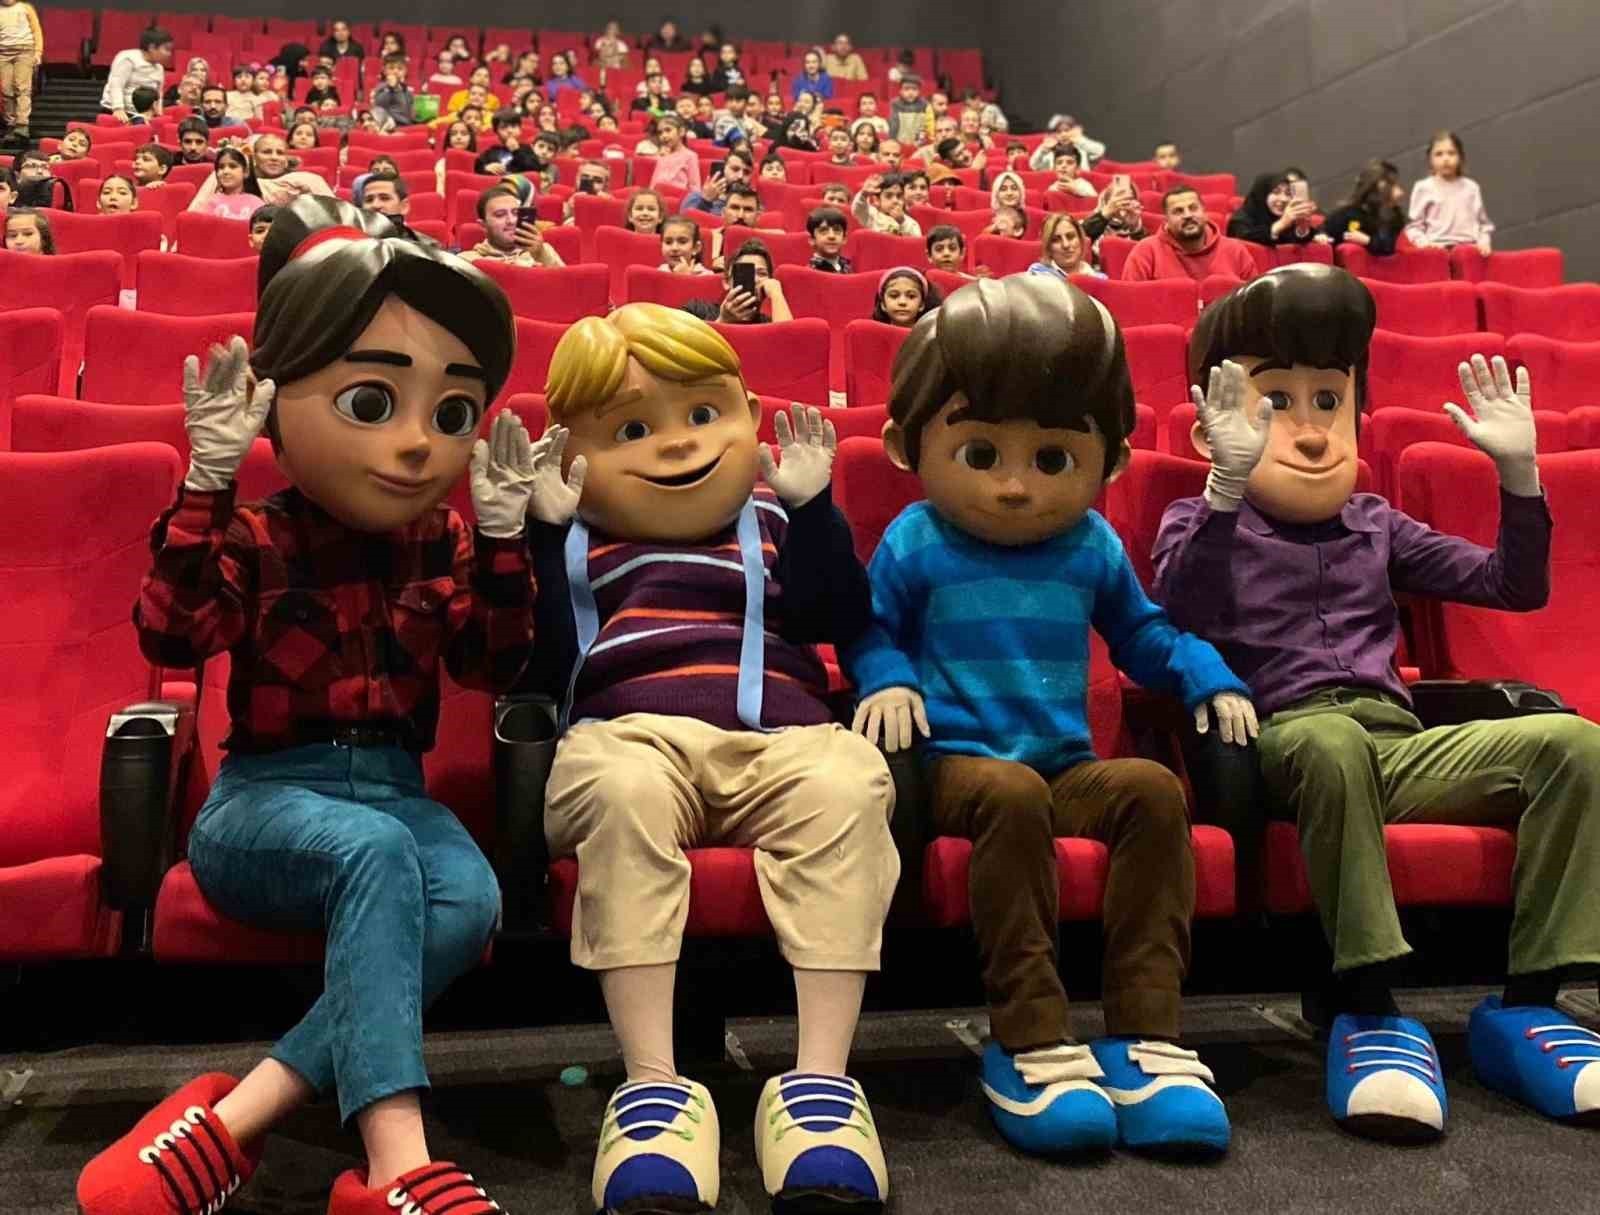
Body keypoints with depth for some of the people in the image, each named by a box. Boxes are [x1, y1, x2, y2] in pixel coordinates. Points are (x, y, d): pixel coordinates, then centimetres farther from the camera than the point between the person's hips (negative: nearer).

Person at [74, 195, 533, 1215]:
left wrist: (505, 536, -10)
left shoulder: (442, 542, 7)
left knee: (468, 899, -29)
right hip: (266, 795, -4)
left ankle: (234, 1122, -30)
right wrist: (208, 482, -25)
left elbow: (495, 665, 1)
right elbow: (172, 636, -20)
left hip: (395, 790, 4)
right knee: (377, 853, -37)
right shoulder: (256, 538, -4)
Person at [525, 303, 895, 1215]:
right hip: (631, 735, -1)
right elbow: (543, 663, 5)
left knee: (849, 784, -33)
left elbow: (842, 617, 9)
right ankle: (653, 1083, -39)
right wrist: (536, 533, 1)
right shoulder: (572, 543, 22)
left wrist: (810, 504, 1)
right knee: (620, 794, -38)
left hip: (778, 740, 2)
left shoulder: (768, 524, 26)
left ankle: (822, 1078, -34)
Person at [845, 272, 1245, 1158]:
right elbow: (870, 631, 9)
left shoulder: (1093, 550, 11)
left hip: (1068, 763, 4)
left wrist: (1210, 680, 8)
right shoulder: (914, 544, 1)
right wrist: (886, 683, -12)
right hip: (958, 761, -4)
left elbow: (1141, 633, 23)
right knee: (1013, 796, -37)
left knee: (1153, 789, -25)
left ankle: (1146, 1036, -23)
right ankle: (1030, 1041, -29)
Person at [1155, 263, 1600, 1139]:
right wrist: (1227, 484, -25)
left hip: (1398, 744, 5)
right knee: (1331, 740, -40)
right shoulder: (1200, 525, 10)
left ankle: (1526, 1003, -15)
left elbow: (1515, 588, 23)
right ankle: (1368, 1008, -32)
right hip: (1284, 743, -5)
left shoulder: (1374, 526, 23)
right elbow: (1177, 617, -14)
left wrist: (1519, 474, 9)